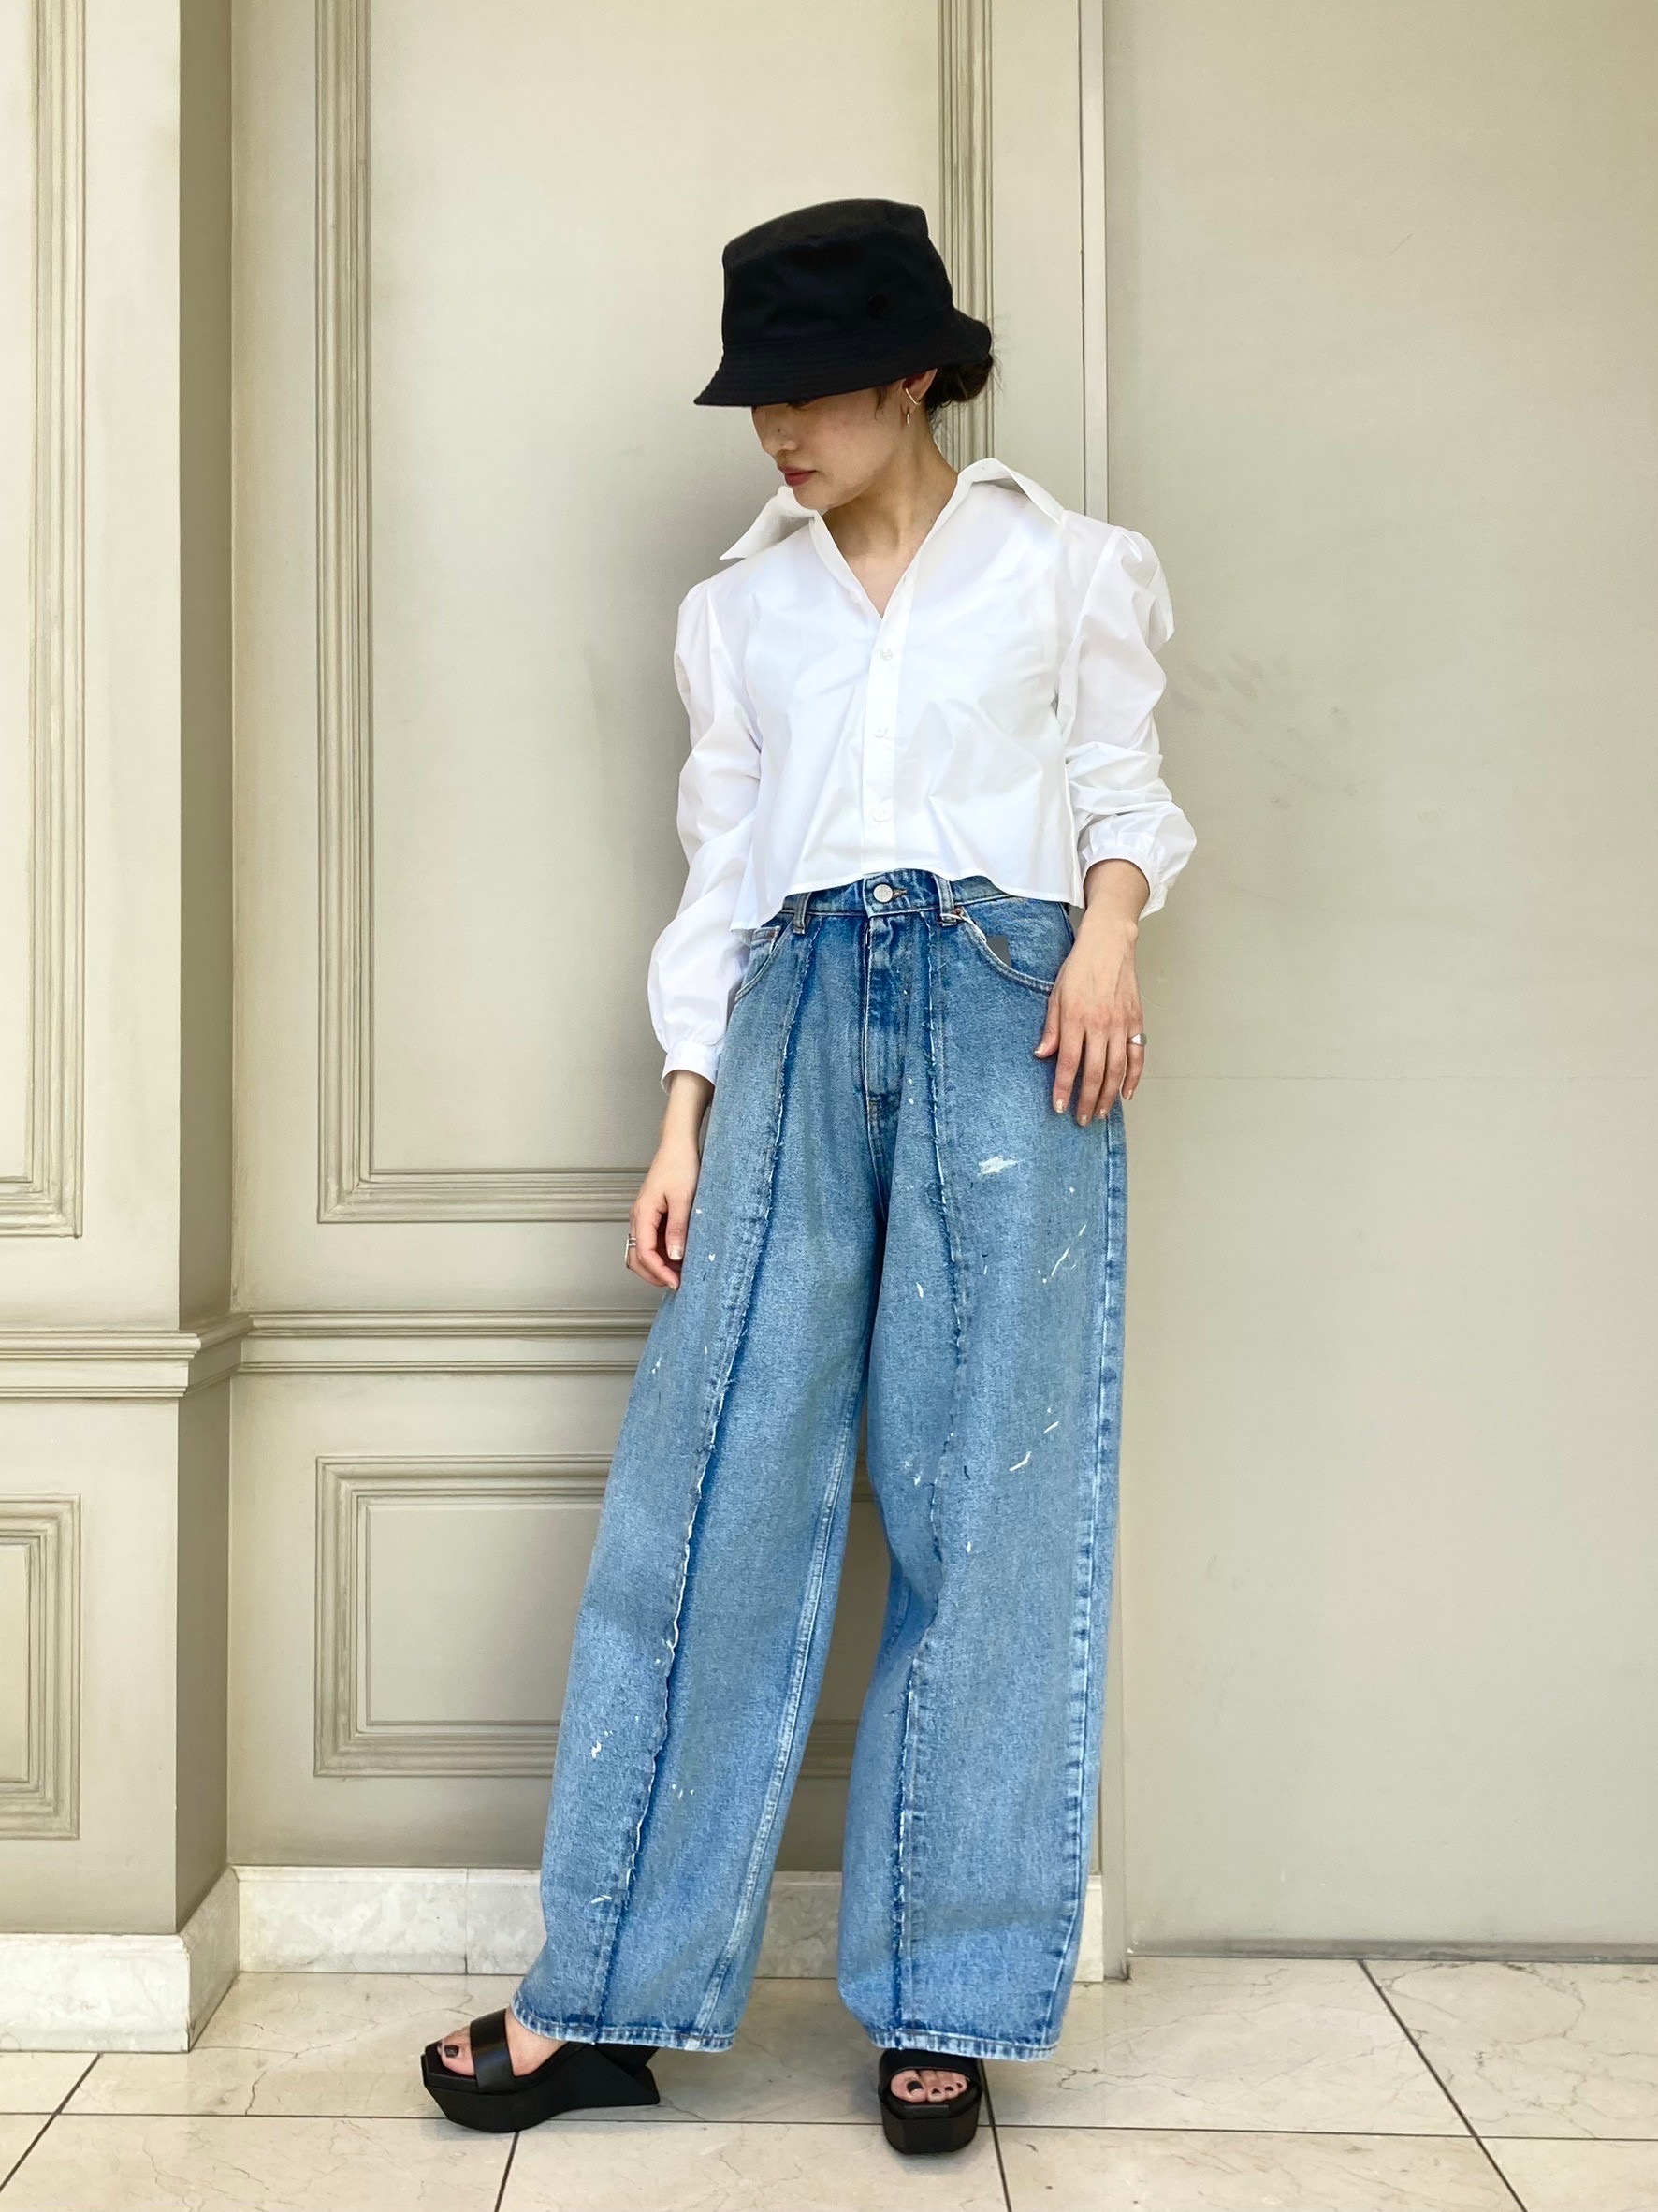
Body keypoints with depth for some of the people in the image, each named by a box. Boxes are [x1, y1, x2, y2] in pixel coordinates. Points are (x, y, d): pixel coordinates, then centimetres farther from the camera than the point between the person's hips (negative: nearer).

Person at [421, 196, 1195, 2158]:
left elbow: (1122, 781, 11)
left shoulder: (1068, 571, 12)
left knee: (983, 1502, -3)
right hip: (798, 1016, 2)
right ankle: (605, 1998, 3)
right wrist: (684, 1116, 5)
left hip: (1004, 1002, -2)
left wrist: (1110, 922, -11)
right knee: (709, 1490, -5)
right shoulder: (737, 611, 18)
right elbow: (721, 872, 14)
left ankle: (944, 2003, 7)